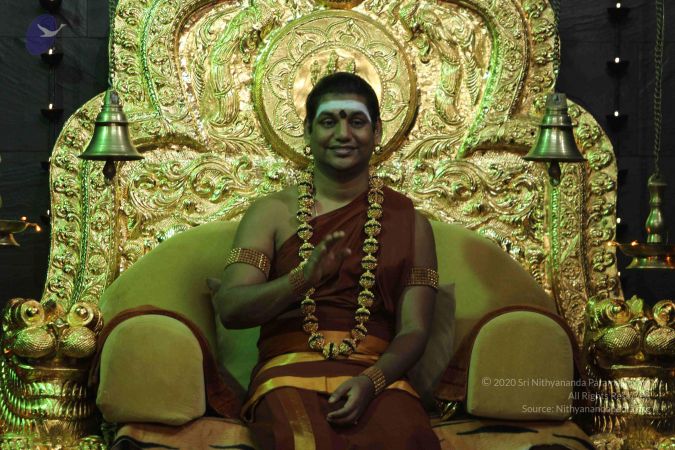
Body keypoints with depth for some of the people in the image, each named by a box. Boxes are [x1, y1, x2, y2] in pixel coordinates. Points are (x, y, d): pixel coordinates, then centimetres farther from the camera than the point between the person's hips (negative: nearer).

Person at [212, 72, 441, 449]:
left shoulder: (409, 221, 15)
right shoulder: (271, 213, 12)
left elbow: (414, 330, 7)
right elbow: (230, 308, -2)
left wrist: (371, 381, -15)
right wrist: (304, 278, -21)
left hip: (377, 375, 1)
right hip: (290, 373, -1)